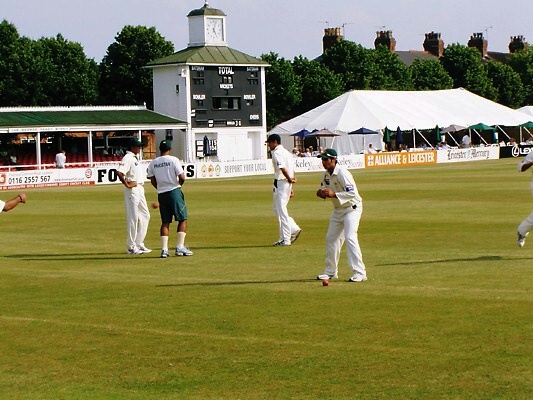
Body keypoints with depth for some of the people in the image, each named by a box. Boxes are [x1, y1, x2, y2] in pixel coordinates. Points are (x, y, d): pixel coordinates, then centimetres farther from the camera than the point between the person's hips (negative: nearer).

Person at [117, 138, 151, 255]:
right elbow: (119, 172, -28)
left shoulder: (136, 157, 15)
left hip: (140, 189, 10)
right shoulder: (128, 158, -14)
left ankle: (139, 244, 20)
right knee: (133, 218, -5)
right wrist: (127, 184, -20)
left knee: (145, 216, 13)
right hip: (132, 190, -10)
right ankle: (131, 247, 0)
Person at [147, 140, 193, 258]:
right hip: (174, 191, -4)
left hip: (161, 194, 4)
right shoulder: (173, 160, -8)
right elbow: (182, 177, -13)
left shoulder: (153, 163, 5)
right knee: (182, 219, 5)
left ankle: (164, 249, 1)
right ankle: (180, 247, -3)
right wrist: (179, 184, 7)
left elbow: (153, 182, 7)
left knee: (165, 222, 9)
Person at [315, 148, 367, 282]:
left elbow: (352, 193, -29)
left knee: (350, 237, -20)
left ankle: (360, 272, -20)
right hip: (338, 209, 9)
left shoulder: (342, 173, -23)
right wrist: (321, 193, -9)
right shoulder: (326, 174, 2)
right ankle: (331, 271, 23)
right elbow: (325, 189, 15)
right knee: (331, 238, 11)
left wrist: (334, 194, -35)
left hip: (352, 207, -9)